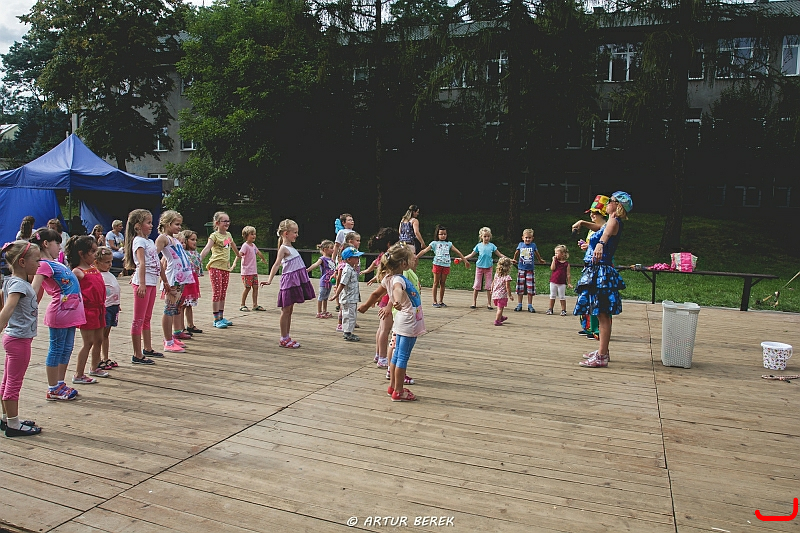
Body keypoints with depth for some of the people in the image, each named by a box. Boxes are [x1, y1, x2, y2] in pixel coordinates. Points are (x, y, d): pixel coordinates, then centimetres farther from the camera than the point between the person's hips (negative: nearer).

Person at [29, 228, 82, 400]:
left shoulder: (55, 262, 14)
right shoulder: (44, 265, -13)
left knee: (67, 349, 16)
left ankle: (60, 384, 28)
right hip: (60, 311, -9)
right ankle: (52, 390, 12)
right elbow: (34, 290, -23)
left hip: (70, 311, 9)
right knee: (57, 349, 1)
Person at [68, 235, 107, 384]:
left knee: (99, 340, 17)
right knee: (88, 342, -4)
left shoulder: (95, 268, 12)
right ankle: (78, 375, 6)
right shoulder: (77, 272, -12)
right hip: (87, 310, -8)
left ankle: (94, 368, 34)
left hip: (98, 309, 8)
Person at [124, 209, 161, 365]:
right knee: (139, 320, -3)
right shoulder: (139, 241, -10)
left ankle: (148, 349, 31)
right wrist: (142, 284, -31)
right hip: (143, 282, -9)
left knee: (147, 318, 18)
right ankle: (137, 355, 2)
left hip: (152, 282, 9)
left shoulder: (149, 241, 16)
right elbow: (141, 263, -22)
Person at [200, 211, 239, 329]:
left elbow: (233, 245, 33)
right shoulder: (214, 236, -7)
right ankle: (216, 320, 0)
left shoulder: (228, 235, 13)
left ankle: (221, 317, 18)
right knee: (216, 293, -4)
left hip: (226, 267, 7)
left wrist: (239, 255, 48)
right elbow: (206, 249, -18)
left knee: (223, 294, 11)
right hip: (215, 267, -7)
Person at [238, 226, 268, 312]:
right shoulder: (245, 246, -13)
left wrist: (263, 259, 47)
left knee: (255, 287, 6)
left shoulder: (253, 245, 12)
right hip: (247, 271, -7)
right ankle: (243, 305, 10)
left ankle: (255, 305, 12)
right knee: (247, 288, -2)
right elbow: (240, 254, -26)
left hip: (254, 271, 7)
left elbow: (258, 252, 31)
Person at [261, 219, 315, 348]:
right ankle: (284, 339, 5)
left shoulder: (290, 247, 17)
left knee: (289, 310, 12)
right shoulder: (283, 248, -10)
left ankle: (286, 337, 19)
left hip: (296, 281, 9)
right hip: (289, 280, -9)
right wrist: (269, 280, -31)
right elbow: (276, 264, -21)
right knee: (286, 310, -1)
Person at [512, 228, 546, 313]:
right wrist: (514, 260, 31)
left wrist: (540, 260, 32)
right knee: (520, 288, 6)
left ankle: (530, 306, 10)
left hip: (530, 270, 0)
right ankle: (519, 305, 15)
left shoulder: (533, 245, 0)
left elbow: (536, 253, 20)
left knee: (530, 289, 2)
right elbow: (517, 253, 20)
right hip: (521, 269, 0)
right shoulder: (520, 245, 1)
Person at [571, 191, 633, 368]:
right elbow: (599, 228, 41)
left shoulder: (614, 222, -13)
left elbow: (606, 233, -39)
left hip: (601, 272, -11)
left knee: (603, 315, -8)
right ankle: (603, 351, 28)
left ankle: (601, 357, -6)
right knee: (603, 314, 17)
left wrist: (601, 244, -59)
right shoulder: (610, 222, 16)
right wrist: (582, 223, 25)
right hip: (596, 272, 11)